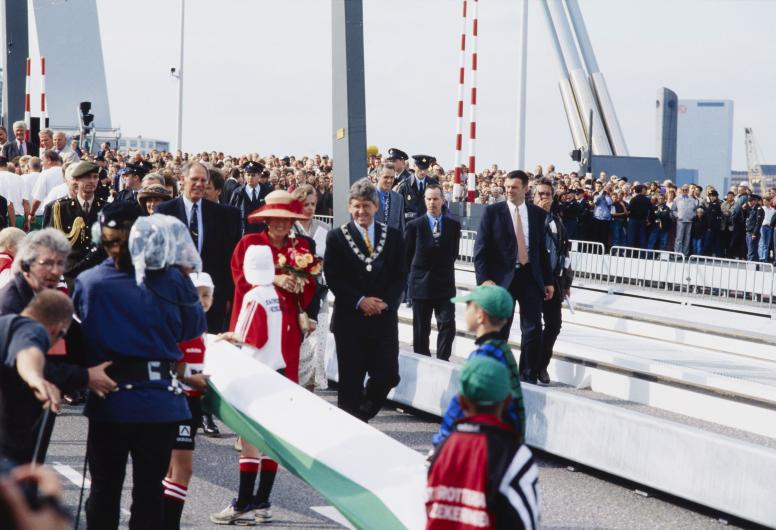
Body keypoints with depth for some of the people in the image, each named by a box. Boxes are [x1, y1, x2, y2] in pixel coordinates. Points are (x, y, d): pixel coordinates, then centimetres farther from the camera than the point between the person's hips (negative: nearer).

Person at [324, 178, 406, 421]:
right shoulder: (337, 237, 2)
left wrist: (385, 302, -10)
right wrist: (360, 301, -13)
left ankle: (363, 415, 23)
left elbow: (400, 276, 6)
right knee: (351, 382, 2)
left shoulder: (393, 236, 9)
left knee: (388, 375, -2)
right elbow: (332, 278, -4)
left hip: (384, 317, 2)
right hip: (350, 318, -2)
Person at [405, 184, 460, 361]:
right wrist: (417, 273, 9)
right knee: (421, 329, 6)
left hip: (445, 284, 1)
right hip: (421, 285, -1)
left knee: (447, 325, -10)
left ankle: (442, 360, -3)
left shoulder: (453, 225, 3)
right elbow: (407, 255, 6)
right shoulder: (414, 225, -2)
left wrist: (444, 269, 11)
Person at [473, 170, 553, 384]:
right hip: (502, 277, -2)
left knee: (533, 330, -3)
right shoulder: (492, 212, -2)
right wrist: (484, 279, -14)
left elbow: (542, 249, 12)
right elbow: (481, 249, -4)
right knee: (499, 331, 7)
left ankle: (529, 377, 6)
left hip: (530, 276, 2)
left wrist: (548, 280, 9)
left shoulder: (538, 214, 7)